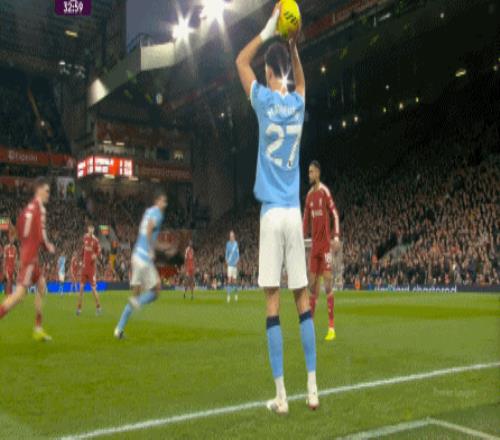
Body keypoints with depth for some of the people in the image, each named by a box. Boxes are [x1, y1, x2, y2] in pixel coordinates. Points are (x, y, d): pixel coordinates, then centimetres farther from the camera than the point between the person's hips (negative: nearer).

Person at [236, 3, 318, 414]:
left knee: (273, 304, -2)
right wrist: (293, 43, 27)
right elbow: (301, 80, 33)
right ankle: (313, 389, 13)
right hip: (295, 213, 4)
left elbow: (241, 61, 15)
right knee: (303, 300, 8)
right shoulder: (298, 103, 7)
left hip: (272, 213, -4)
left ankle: (281, 395, 0)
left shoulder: (265, 100, -2)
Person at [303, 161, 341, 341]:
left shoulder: (325, 191, -7)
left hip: (325, 244, -7)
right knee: (312, 282, 8)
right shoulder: (309, 195, 14)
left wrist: (336, 238, -17)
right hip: (314, 244, 7)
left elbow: (335, 215, -9)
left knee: (328, 283, -8)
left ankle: (331, 326, -5)